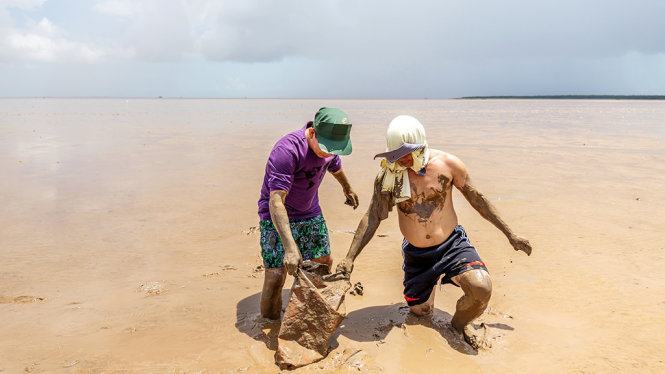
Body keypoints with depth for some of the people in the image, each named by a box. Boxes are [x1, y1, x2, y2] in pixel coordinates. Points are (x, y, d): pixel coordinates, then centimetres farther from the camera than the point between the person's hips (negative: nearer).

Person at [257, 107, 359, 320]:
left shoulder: (329, 146, -8)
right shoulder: (287, 149, -32)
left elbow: (336, 167, 19)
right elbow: (276, 201, -36)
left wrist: (348, 190, 38)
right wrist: (290, 247, -43)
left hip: (310, 214, 7)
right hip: (277, 217, -7)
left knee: (324, 263, 11)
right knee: (275, 275, -12)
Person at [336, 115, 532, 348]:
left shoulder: (447, 164, -12)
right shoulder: (387, 177, -11)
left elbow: (476, 198, -1)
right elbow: (372, 218, -6)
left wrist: (510, 235, 4)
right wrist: (350, 258, -12)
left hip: (452, 244, -1)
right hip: (416, 254, 2)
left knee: (482, 289, -26)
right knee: (420, 311, 13)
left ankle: (459, 323, 9)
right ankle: (432, 279, 48)